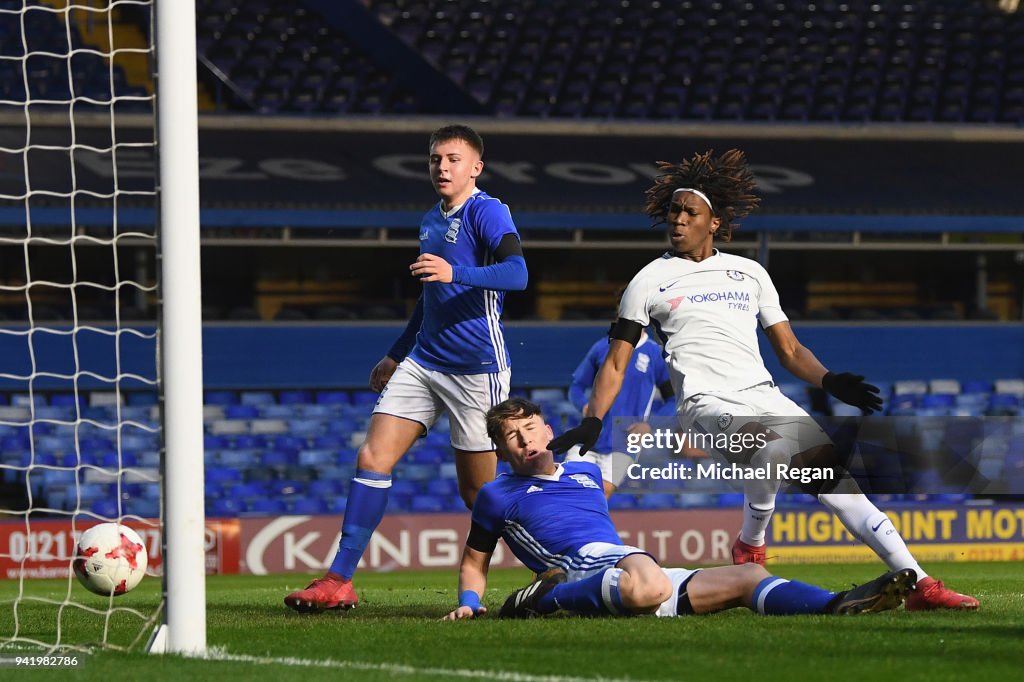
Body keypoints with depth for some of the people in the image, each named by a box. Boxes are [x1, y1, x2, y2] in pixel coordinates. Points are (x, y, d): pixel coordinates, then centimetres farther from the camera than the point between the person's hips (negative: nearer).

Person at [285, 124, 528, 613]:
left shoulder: (486, 212, -9)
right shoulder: (431, 221, 17)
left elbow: (516, 274, -26)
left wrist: (457, 273, -40)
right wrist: (397, 354, 34)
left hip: (477, 368, -8)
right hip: (423, 362, 8)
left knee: (478, 491, -3)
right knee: (372, 458, -4)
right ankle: (339, 581, -5)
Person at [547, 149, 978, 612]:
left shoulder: (749, 273, 20)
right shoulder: (649, 282, 11)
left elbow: (789, 350, 20)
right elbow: (616, 363, 12)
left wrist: (830, 382, 1)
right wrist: (591, 423, -2)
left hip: (764, 396, 4)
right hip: (706, 401, -4)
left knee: (836, 475, -11)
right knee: (774, 449, -35)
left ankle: (917, 583, -11)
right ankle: (750, 549, -14)